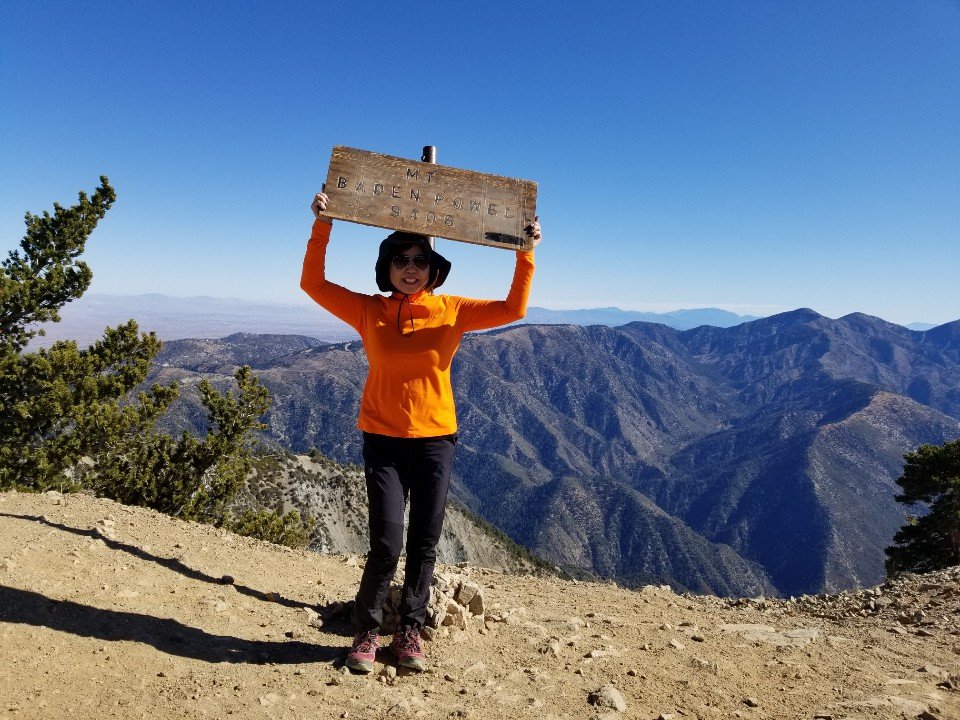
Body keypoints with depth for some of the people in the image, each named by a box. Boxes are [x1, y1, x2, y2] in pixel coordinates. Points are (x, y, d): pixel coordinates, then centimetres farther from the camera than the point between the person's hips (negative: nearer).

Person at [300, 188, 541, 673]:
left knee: (424, 546, 9)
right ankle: (366, 632, 18)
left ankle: (409, 632, 29)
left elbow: (513, 309, -9)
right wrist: (323, 225, -15)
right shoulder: (369, 311, -1)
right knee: (386, 545, -5)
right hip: (383, 440, -1)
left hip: (436, 439, 1)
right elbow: (313, 283, -6)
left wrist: (526, 254, -18)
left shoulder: (452, 311, -2)